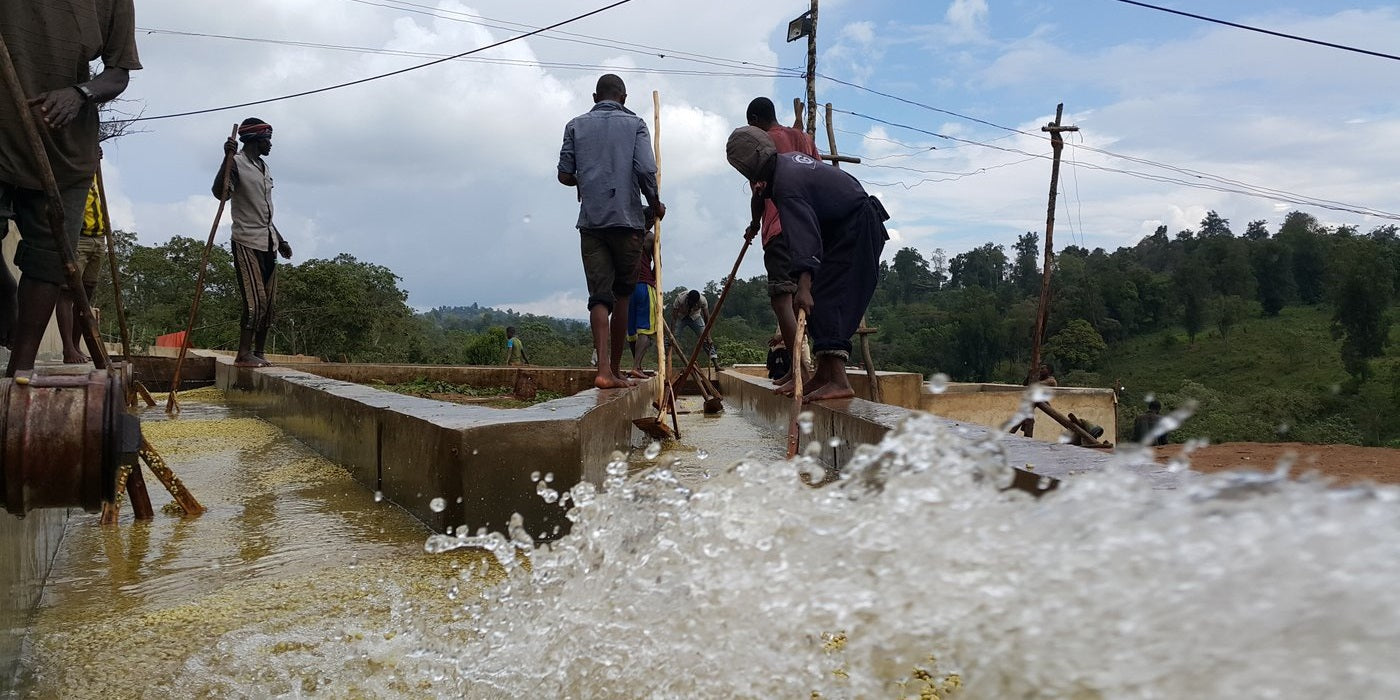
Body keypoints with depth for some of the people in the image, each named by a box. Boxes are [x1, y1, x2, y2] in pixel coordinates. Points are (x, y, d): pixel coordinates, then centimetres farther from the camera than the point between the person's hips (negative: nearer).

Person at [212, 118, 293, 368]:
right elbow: (220, 192, -24)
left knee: (268, 301, 6)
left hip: (268, 243, 8)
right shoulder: (237, 163, -6)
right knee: (255, 300, -13)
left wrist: (280, 240, 27)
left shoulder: (263, 167, 19)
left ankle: (259, 353, 12)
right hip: (247, 242, -8)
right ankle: (244, 354, -9)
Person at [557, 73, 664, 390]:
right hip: (626, 220, -1)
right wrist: (656, 204, 8)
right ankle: (615, 370, 15)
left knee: (599, 295, -2)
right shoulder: (634, 124, 5)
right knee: (622, 295, 10)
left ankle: (604, 369, -18)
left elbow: (564, 175, 8)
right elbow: (646, 170, -8)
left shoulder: (576, 125, 11)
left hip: (591, 221, 1)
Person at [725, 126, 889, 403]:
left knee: (825, 300, -19)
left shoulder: (786, 185, -25)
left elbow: (803, 237, -37)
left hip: (857, 230, -11)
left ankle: (838, 380, -29)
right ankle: (823, 375, 10)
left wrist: (804, 286, -45)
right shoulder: (788, 159, 7)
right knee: (819, 298, 9)